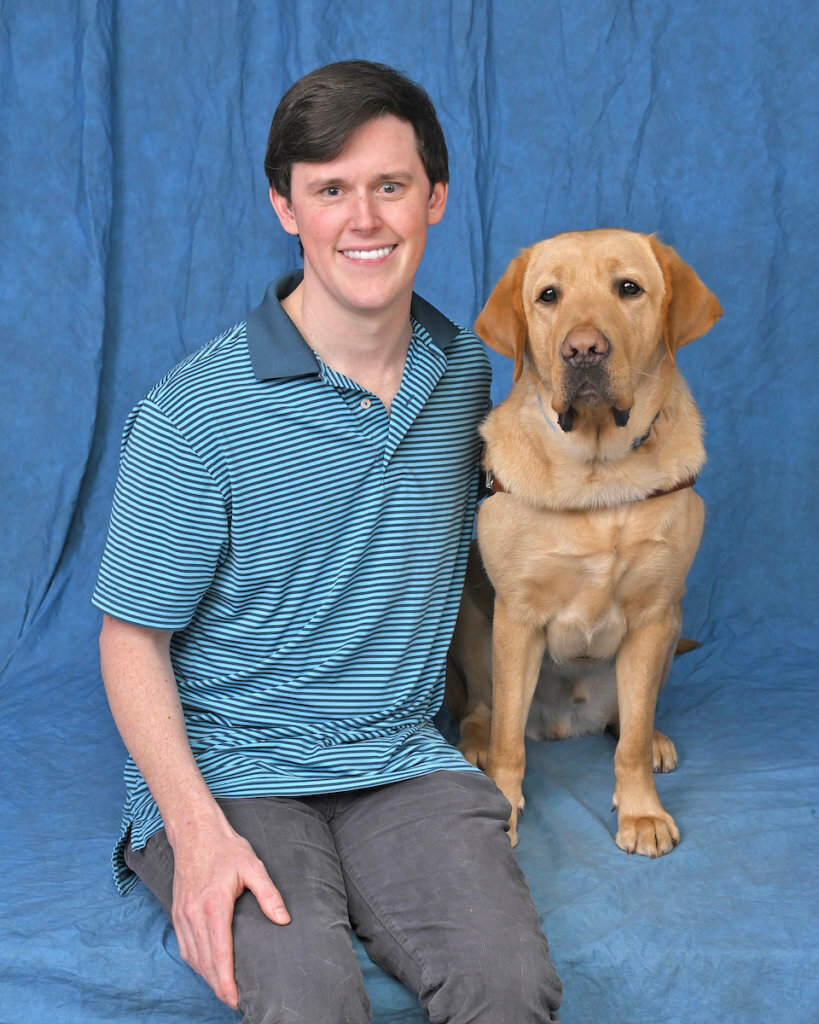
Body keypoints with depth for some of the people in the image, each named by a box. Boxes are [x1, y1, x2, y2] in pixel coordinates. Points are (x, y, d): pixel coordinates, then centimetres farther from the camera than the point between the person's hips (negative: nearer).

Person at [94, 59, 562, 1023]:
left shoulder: (468, 373, 6)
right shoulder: (194, 412, -11)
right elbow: (132, 640, -6)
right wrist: (197, 829, -18)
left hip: (403, 758, 4)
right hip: (228, 769, -3)